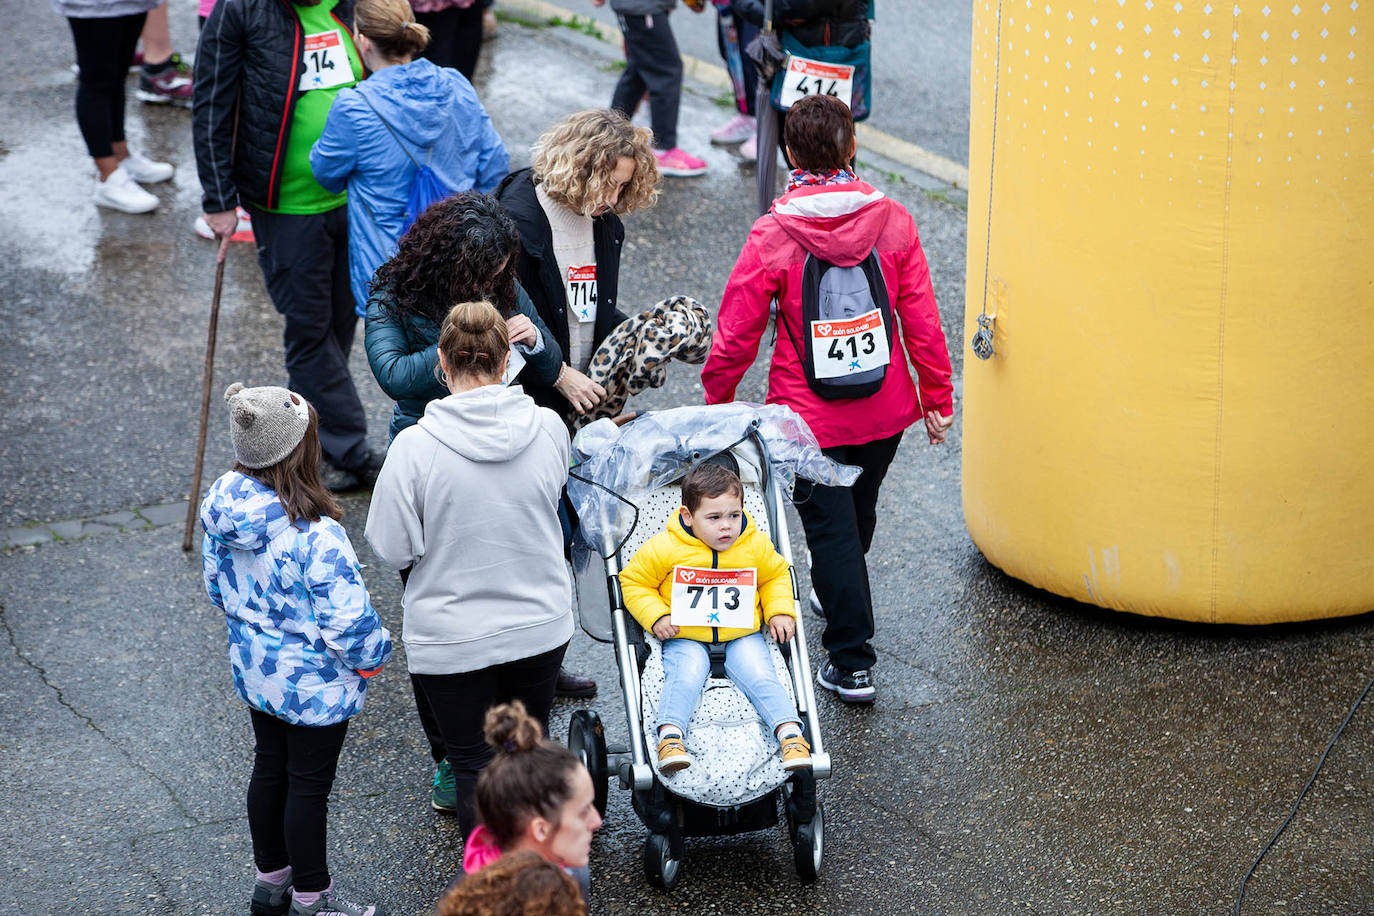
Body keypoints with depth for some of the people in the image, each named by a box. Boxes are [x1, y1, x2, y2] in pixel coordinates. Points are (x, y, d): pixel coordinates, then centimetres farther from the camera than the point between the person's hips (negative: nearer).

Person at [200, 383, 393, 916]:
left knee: (270, 767, 23)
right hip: (313, 682, -7)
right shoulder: (315, 533, -33)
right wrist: (371, 655, -6)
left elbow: (216, 586, 5)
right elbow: (348, 616, -26)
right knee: (308, 783, 9)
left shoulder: (221, 506, -11)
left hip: (253, 667, 7)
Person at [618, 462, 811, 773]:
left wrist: (780, 612, 2)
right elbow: (634, 582, 2)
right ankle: (670, 736, -34)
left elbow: (776, 576, 18)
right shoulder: (664, 548, -10)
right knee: (686, 675, -29)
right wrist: (656, 616, -12)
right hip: (685, 638, -2)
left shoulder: (757, 545, -1)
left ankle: (791, 734, -23)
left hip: (742, 636, 2)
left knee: (759, 675, -20)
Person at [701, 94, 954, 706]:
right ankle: (836, 597, 52)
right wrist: (937, 397, 7)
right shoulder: (892, 221, -10)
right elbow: (922, 320, -5)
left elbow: (736, 333, -10)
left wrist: (716, 400, 7)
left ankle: (852, 661, 7)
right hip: (884, 412, 4)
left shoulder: (772, 236, -17)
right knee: (858, 512, 26)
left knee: (830, 528, 6)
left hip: (809, 415, -4)